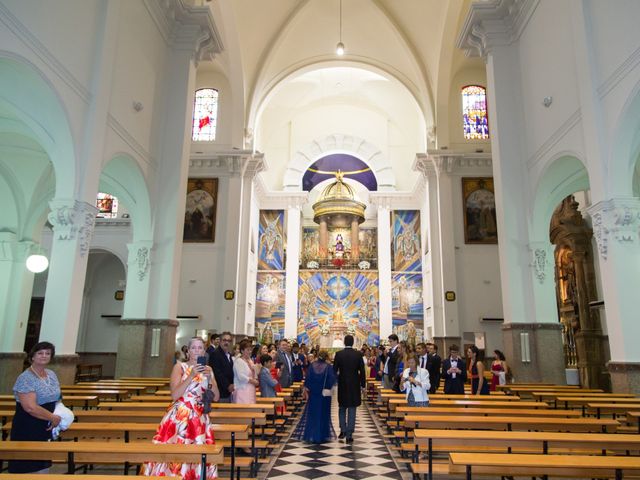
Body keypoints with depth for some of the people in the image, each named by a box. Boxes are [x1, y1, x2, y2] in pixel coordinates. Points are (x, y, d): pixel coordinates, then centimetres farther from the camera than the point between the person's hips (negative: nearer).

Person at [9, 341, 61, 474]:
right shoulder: (25, 378, -17)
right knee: (28, 468, -1)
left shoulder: (51, 375, 6)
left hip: (47, 429, 7)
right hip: (27, 431, -7)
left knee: (43, 466, 14)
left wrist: (60, 414, 1)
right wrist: (53, 418, -16)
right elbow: (30, 407, -24)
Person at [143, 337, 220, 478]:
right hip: (180, 417, -3)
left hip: (200, 419, 4)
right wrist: (191, 376, -20)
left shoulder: (208, 369, 10)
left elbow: (216, 397, 5)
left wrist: (210, 378, -10)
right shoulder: (179, 367, -2)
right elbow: (175, 395, -13)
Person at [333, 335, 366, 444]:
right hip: (354, 386, -1)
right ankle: (349, 435, 5)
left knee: (342, 408, 20)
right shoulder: (358, 354, -8)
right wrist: (363, 384, 4)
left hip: (342, 385, 1)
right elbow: (362, 371, -6)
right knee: (351, 410, 5)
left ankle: (343, 430, 18)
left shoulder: (339, 354, -7)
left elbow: (335, 370, -4)